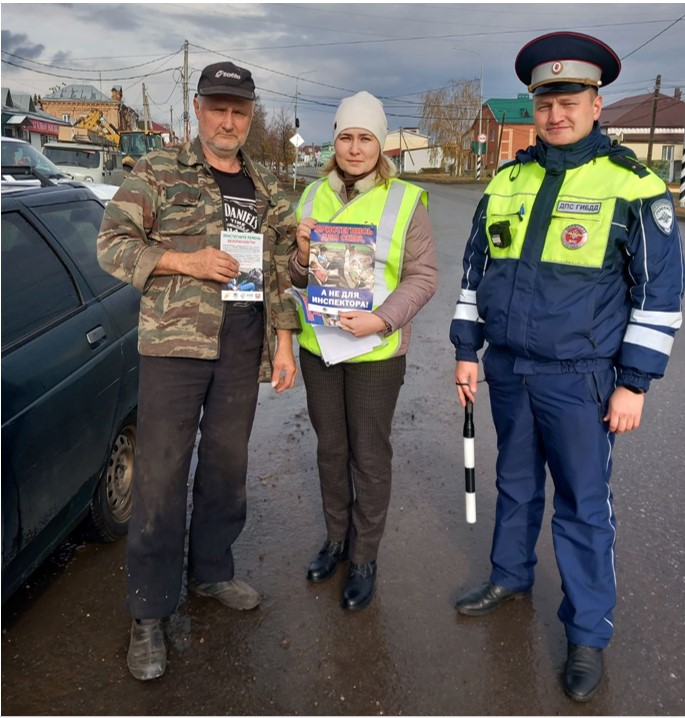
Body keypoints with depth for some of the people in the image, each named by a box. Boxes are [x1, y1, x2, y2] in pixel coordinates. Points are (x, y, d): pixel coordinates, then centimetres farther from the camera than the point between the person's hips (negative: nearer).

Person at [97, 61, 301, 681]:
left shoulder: (266, 189, 14)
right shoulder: (158, 172, 1)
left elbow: (281, 271, 14)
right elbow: (113, 244, -2)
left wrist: (283, 342, 7)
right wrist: (186, 261, -15)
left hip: (243, 350, 5)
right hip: (174, 341, -4)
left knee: (228, 466, 13)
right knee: (161, 474, -2)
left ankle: (212, 570, 33)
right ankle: (149, 612, 11)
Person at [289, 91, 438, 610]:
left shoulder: (405, 200, -6)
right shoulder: (314, 196, 6)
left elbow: (424, 275, -8)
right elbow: (298, 277, 10)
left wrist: (383, 318, -22)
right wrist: (303, 255, -13)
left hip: (376, 351, -4)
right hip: (318, 344, 4)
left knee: (370, 456, 6)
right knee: (330, 449, 17)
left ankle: (365, 559, 24)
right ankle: (337, 539, 37)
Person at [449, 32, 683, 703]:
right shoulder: (505, 182, 7)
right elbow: (475, 270, 13)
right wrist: (467, 350, 9)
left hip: (578, 380, -4)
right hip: (507, 370, 4)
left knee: (583, 504, 5)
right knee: (515, 484, 19)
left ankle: (588, 633, 22)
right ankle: (510, 577, 40)